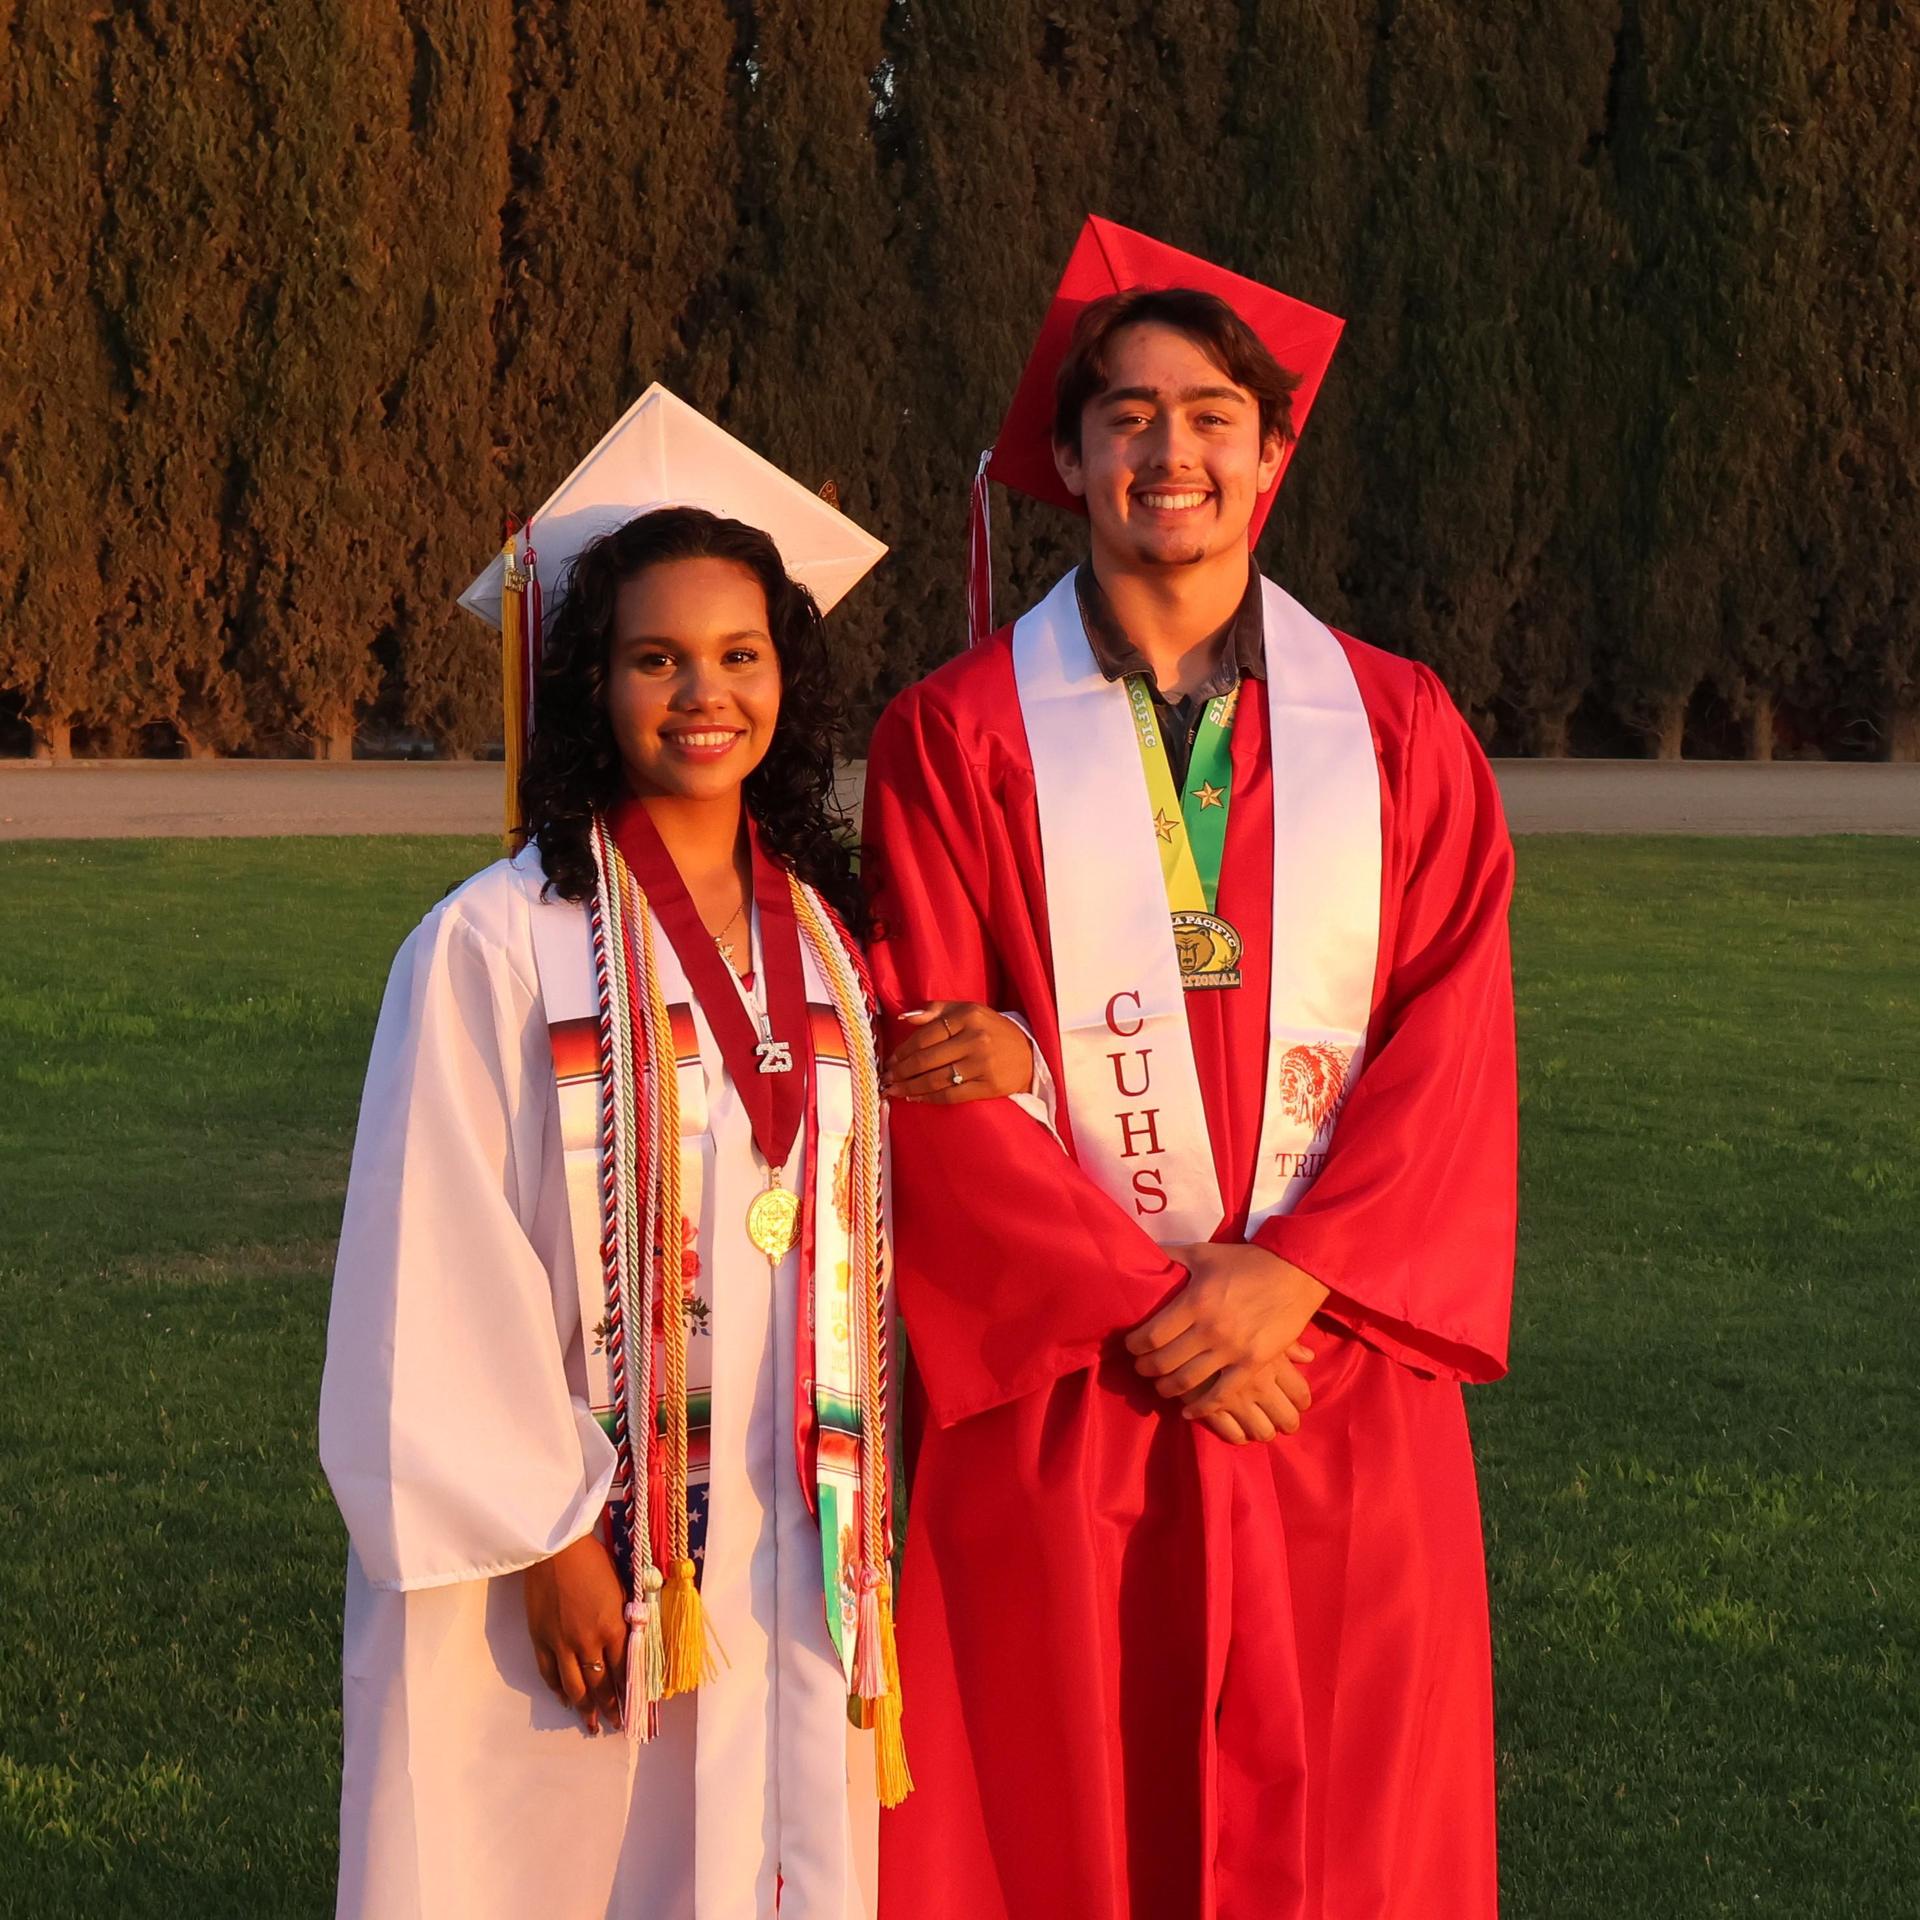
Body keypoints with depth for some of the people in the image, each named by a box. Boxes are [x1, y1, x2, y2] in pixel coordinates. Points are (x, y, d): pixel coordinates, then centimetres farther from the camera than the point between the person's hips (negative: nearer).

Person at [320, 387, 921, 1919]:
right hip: (564, 1562, -4)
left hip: (788, 1565, 5)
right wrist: (546, 1545, -12)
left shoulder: (829, 939, 8)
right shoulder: (496, 947, -9)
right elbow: (443, 1276, -11)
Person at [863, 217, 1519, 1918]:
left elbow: (1452, 1052, 0)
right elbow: (933, 1078, -5)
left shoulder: (1402, 735, 7)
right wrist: (1139, 1306, -12)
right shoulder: (958, 736, 1)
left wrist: (1289, 1280, -13)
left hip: (1335, 1377, 2)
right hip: (1059, 1398, -1)